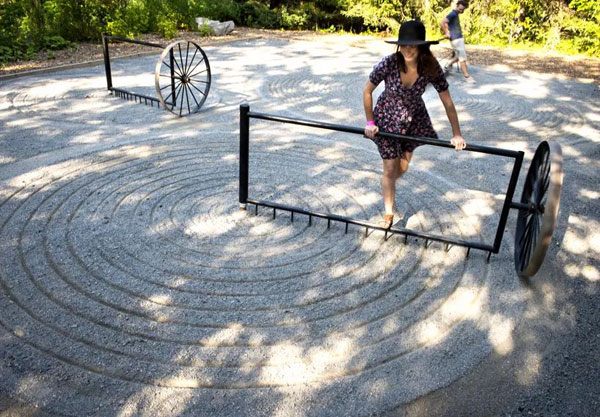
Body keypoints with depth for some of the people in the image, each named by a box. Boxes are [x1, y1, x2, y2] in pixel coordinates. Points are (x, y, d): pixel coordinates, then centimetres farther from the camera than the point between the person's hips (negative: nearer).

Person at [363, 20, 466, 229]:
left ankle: (388, 186, 48)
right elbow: (367, 92, -14)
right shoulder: (388, 63, -29)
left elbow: (447, 102, -14)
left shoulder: (432, 68, -23)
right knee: (390, 168, -1)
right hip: (387, 118, -2)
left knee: (403, 167, 13)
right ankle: (388, 214, 17)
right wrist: (370, 122, -10)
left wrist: (457, 134, -12)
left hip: (414, 119, 3)